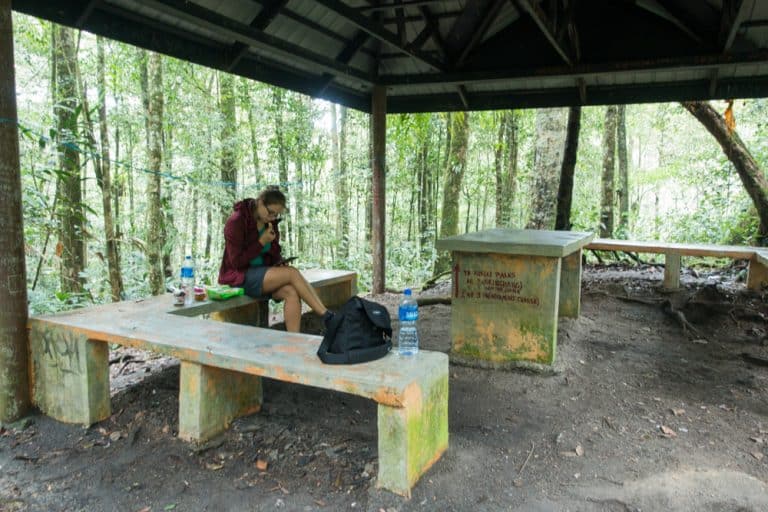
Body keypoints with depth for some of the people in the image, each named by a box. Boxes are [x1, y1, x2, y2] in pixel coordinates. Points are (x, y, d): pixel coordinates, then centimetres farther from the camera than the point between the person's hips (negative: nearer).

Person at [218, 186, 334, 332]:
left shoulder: (271, 222, 4)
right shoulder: (236, 222, -14)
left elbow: (274, 253, 14)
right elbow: (236, 262, -16)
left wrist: (280, 263, -8)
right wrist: (262, 242, -19)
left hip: (263, 273, 6)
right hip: (239, 277, -6)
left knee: (291, 292, -27)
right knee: (292, 273, -26)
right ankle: (327, 316, -24)